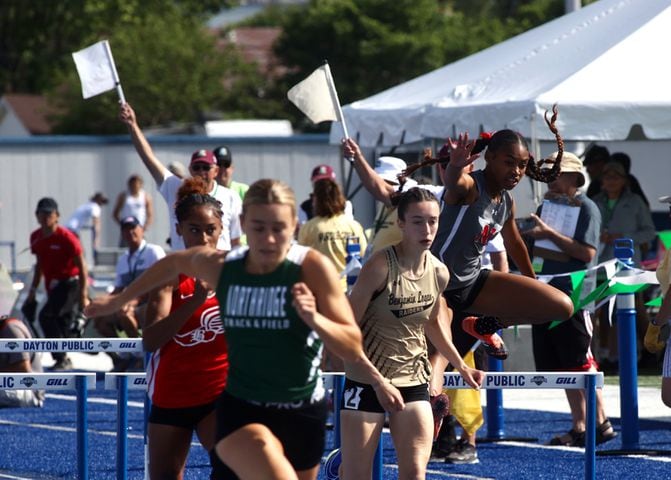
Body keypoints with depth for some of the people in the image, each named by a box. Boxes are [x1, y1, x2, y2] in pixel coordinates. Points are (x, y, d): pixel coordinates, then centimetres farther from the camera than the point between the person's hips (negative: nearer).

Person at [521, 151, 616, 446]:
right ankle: (579, 427, 9)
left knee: (580, 362, -9)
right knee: (562, 366, 6)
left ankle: (601, 422, -6)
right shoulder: (547, 206, 16)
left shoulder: (586, 208, -6)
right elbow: (525, 243, 21)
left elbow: (587, 252, -17)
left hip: (573, 295, -7)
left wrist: (550, 234, -18)